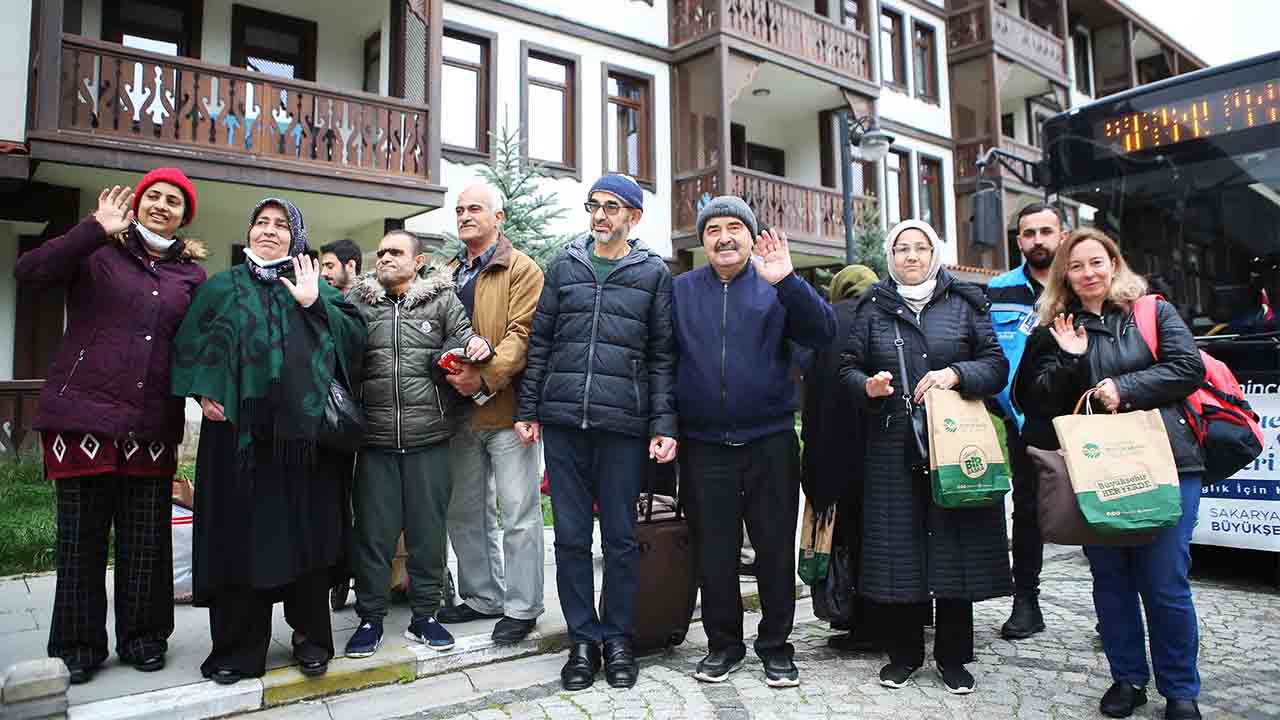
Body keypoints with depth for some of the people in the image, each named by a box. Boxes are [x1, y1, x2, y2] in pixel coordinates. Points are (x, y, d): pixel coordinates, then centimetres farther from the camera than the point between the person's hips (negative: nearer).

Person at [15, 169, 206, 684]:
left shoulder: (192, 274, 12)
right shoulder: (98, 254, 5)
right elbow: (28, 271, -11)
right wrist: (97, 230, -16)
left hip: (151, 428, 2)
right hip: (81, 417, -2)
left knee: (146, 542, 8)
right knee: (80, 539, 6)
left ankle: (142, 637, 24)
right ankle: (79, 645, 21)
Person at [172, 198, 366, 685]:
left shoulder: (316, 287, 13)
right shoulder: (222, 288, 14)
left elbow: (355, 337, 1)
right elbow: (189, 343, 8)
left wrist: (314, 305, -9)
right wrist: (202, 391, -6)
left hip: (304, 431, 0)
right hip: (240, 432, 0)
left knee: (306, 531, 4)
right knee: (240, 533, 3)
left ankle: (311, 636, 19)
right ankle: (239, 647, 16)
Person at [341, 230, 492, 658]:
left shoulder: (442, 299, 7)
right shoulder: (358, 302, 10)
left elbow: (463, 336, 5)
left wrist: (477, 344, -17)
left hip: (429, 436, -1)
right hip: (375, 437, 1)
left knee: (427, 528, 7)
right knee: (373, 530, 6)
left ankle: (424, 615, 22)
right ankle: (370, 618, 21)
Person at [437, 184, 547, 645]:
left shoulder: (522, 270, -2)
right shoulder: (448, 274, 18)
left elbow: (522, 334, -14)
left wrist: (485, 376, -25)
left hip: (506, 406, -7)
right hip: (460, 408, 7)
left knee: (519, 512, -1)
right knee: (465, 511, 15)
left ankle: (522, 607, 11)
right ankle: (483, 598, 29)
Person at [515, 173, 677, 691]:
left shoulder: (654, 273, 6)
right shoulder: (564, 266, 12)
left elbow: (662, 355, 3)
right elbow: (540, 342, 12)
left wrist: (664, 425, -4)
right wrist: (527, 410, 6)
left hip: (623, 423, -2)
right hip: (562, 421, 2)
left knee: (620, 538, 6)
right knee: (571, 536, 7)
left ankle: (618, 638, 22)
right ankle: (583, 639, 21)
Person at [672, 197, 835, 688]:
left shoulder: (776, 288, 4)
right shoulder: (681, 291, 8)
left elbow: (823, 332, -11)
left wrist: (787, 282, -24)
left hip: (770, 441, -1)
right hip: (704, 445, 1)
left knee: (776, 550, 7)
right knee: (713, 552, 10)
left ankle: (776, 646, 24)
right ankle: (723, 644, 27)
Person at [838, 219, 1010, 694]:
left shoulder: (963, 304, 8)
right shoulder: (873, 308, 10)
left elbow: (997, 364, 5)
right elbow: (848, 367, 10)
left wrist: (956, 374, -13)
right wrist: (867, 386, -11)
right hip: (893, 448, 1)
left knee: (955, 547, 2)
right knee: (897, 546, 3)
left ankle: (952, 655, 19)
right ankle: (904, 652, 19)